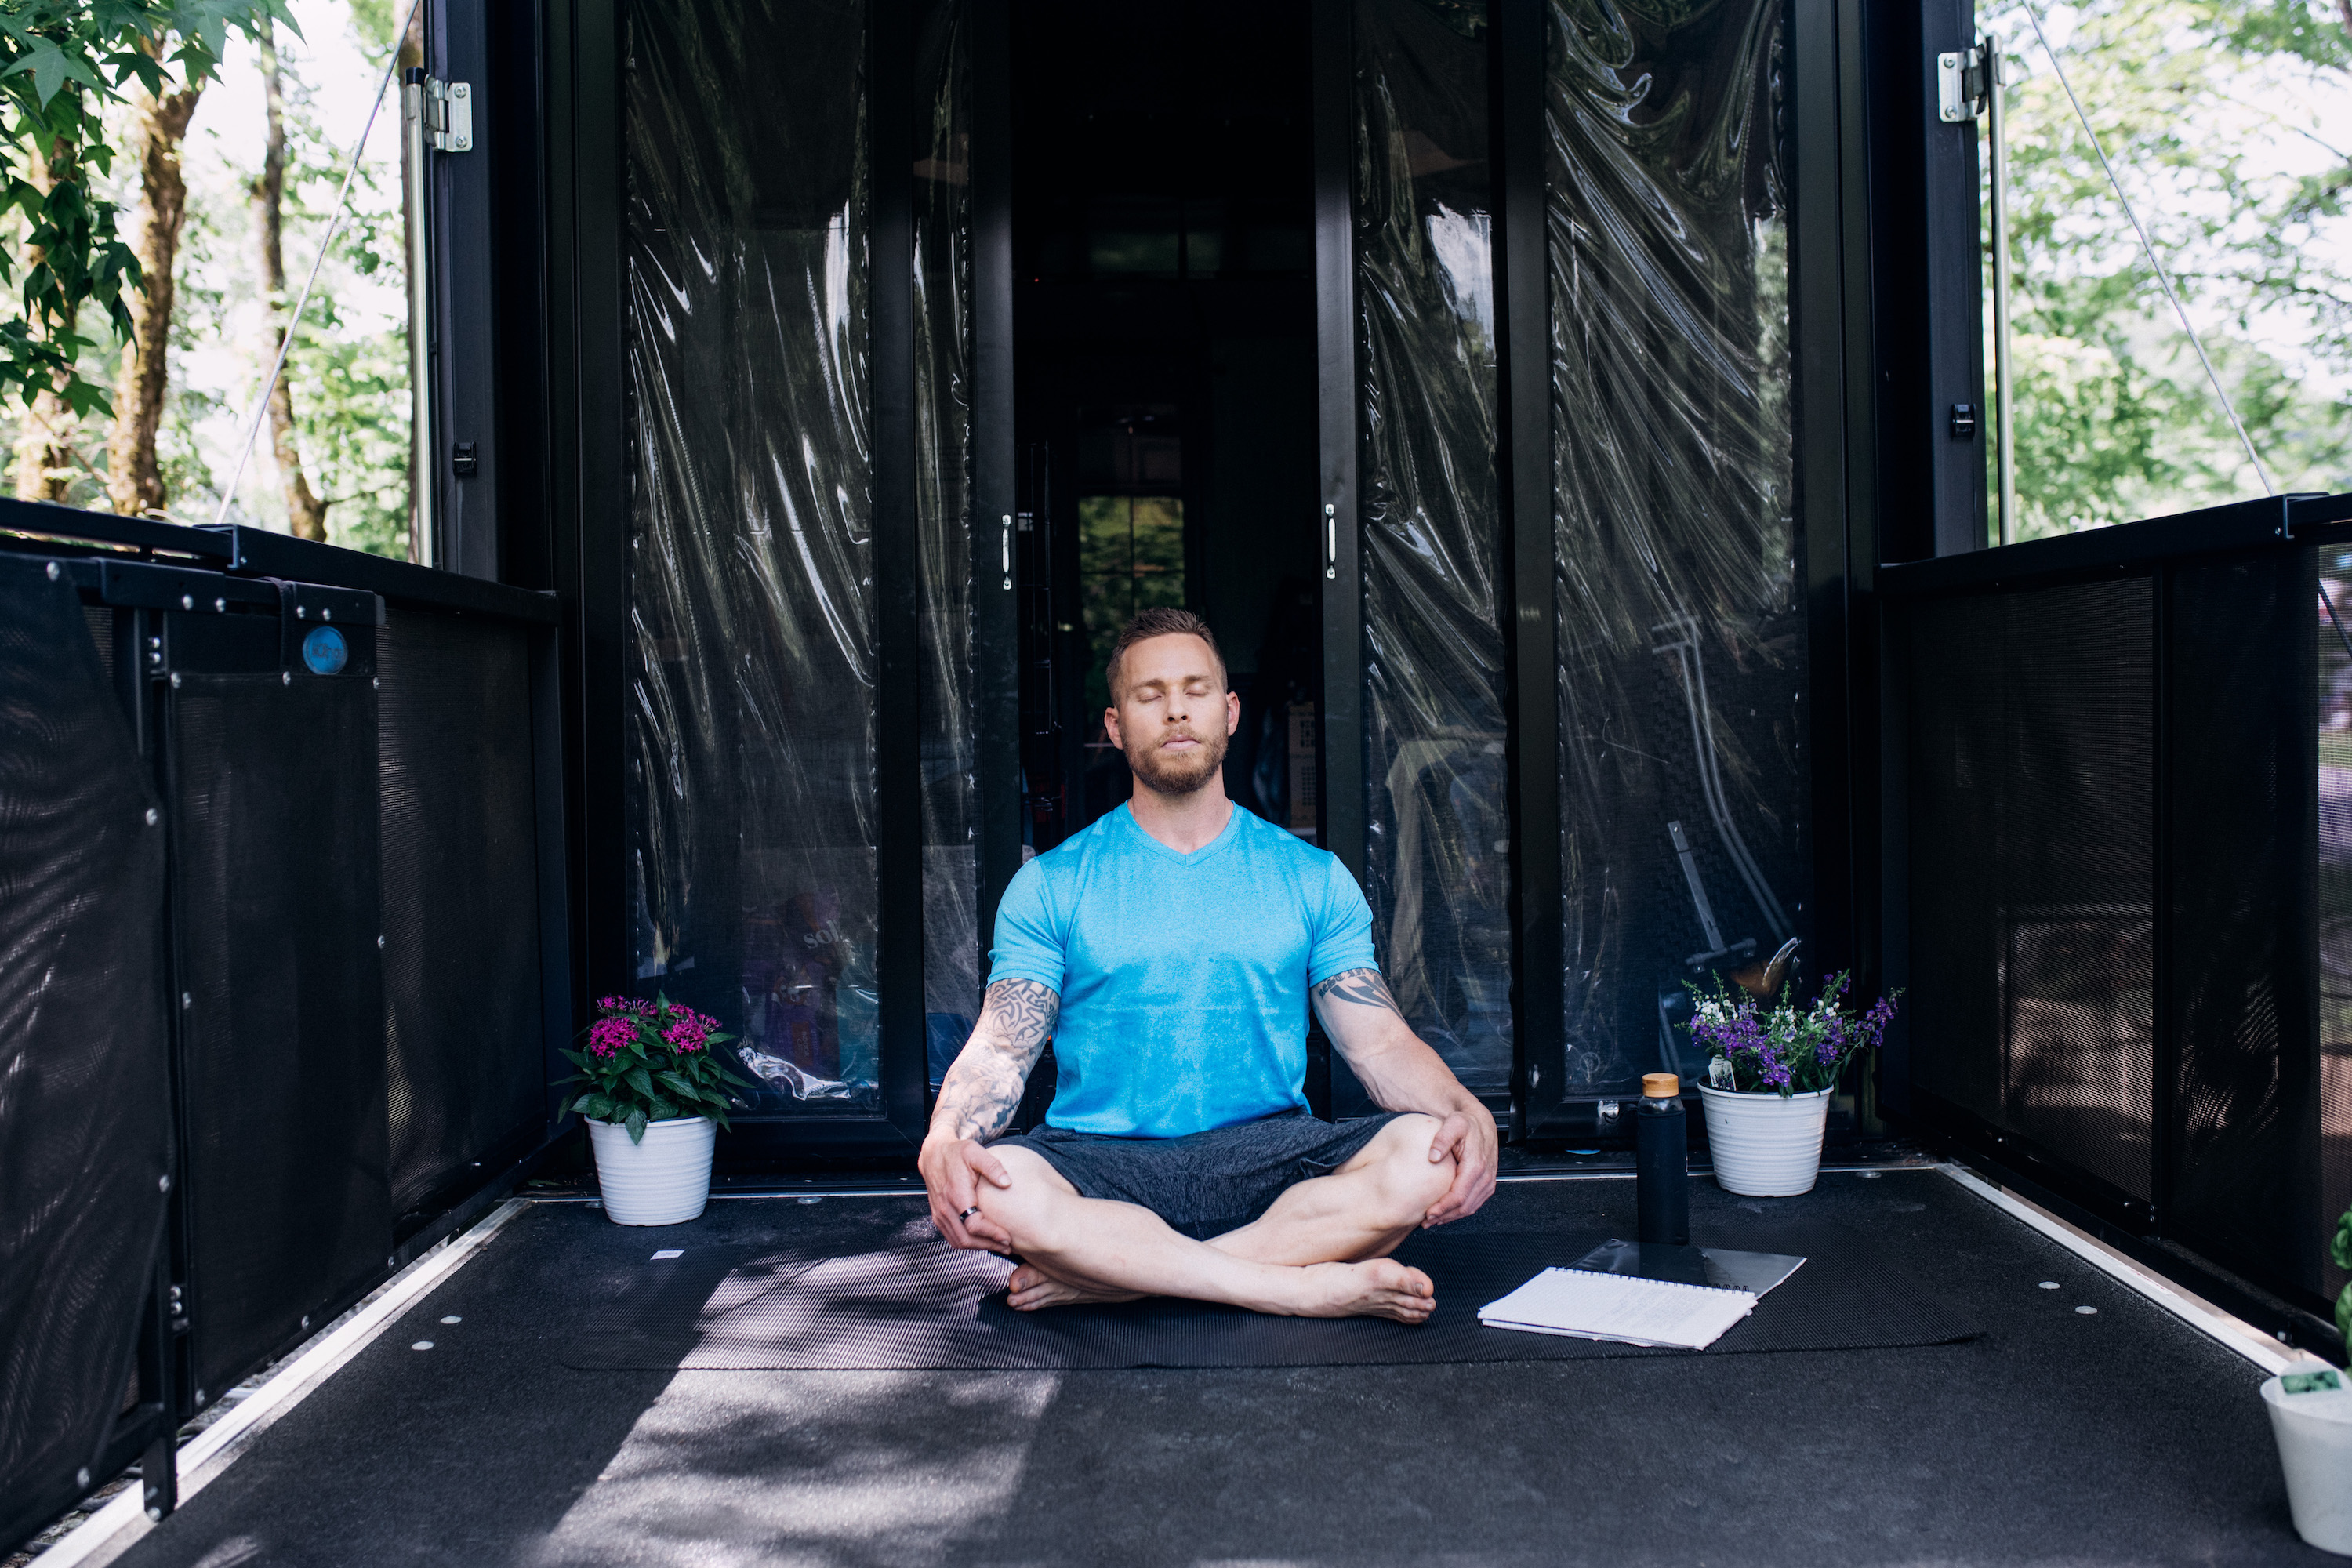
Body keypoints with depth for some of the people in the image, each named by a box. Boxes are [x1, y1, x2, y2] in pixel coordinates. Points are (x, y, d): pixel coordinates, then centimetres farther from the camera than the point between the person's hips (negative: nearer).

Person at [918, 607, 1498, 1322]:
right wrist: (945, 1142, -22)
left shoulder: (1313, 878, 12)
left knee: (1425, 1155, -29)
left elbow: (1380, 1043, 5)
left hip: (1266, 1158, 1)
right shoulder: (1049, 885, 9)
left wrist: (1469, 1114, -17)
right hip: (1102, 1164, -1)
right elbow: (999, 1049, 0)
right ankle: (1308, 1289, -27)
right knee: (993, 1189, -34)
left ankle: (1106, 1277, -26)